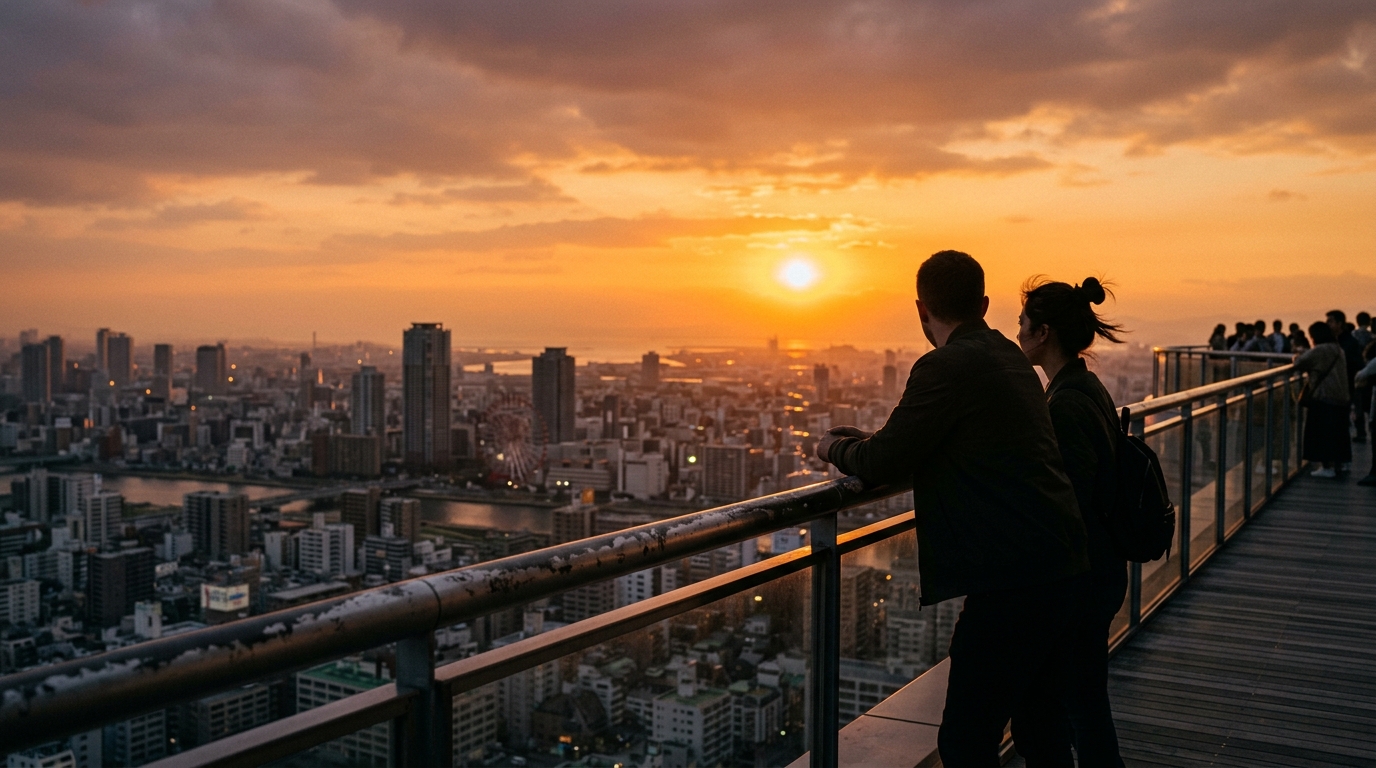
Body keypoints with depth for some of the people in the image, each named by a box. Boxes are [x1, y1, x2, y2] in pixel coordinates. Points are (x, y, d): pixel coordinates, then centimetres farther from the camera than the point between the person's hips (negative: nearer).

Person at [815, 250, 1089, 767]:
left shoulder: (945, 367, -13)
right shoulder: (1009, 357, 15)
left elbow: (881, 464, -11)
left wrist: (836, 447, 10)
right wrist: (873, 443, 22)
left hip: (1013, 580, -10)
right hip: (1061, 569, 10)